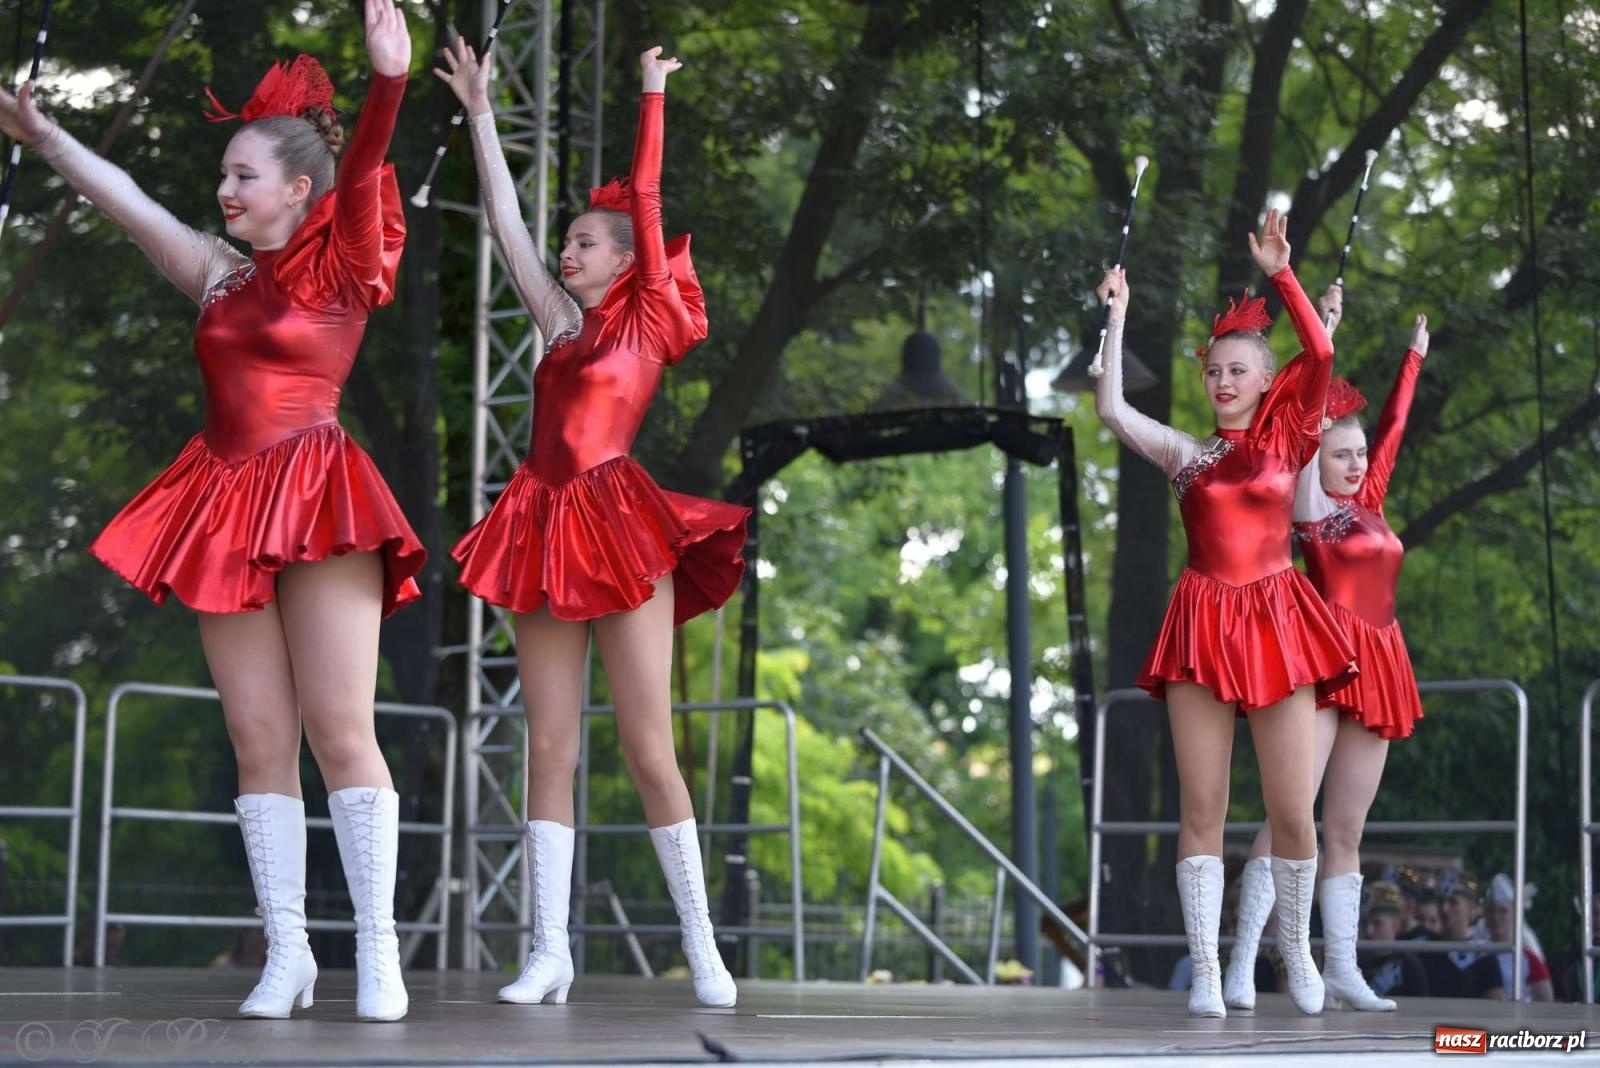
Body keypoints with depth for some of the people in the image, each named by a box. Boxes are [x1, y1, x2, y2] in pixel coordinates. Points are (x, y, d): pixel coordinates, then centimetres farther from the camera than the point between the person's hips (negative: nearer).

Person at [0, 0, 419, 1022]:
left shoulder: (342, 270, 1)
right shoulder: (220, 275, 15)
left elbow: (363, 173, -15)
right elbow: (128, 201, 21)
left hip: (318, 507, -5)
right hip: (227, 511, 6)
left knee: (341, 731, -9)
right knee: (260, 741, 2)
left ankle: (378, 951, -6)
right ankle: (286, 954, 4)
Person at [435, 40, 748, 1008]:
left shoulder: (649, 318, 5)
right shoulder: (563, 321, 17)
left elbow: (646, 200, 0)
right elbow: (506, 220, 17)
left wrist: (654, 95, 3)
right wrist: (480, 112, 17)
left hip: (621, 526, -6)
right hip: (550, 531, 6)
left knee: (649, 748, -6)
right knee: (549, 748, 1)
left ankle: (703, 946, 1)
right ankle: (551, 953, 2)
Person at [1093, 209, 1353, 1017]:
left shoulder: (1285, 437, 6)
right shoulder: (1185, 455, 11)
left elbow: (1320, 356, -8)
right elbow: (1111, 410, 1)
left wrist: (1280, 272, -11)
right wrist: (1117, 317, 4)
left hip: (1275, 624, -1)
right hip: (1201, 629, 1)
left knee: (1292, 813, -1)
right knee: (1200, 810, -2)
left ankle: (1297, 948, 21)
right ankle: (1205, 968, 1)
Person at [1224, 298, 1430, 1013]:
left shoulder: (1369, 502, 17)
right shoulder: (1311, 508, 0)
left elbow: (1393, 427, 28)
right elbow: (1308, 422, -8)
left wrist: (1414, 357, 37)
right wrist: (1321, 338, -10)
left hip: (1376, 668, 7)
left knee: (1346, 829, 6)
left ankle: (1341, 971, 5)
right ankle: (1242, 964, -16)